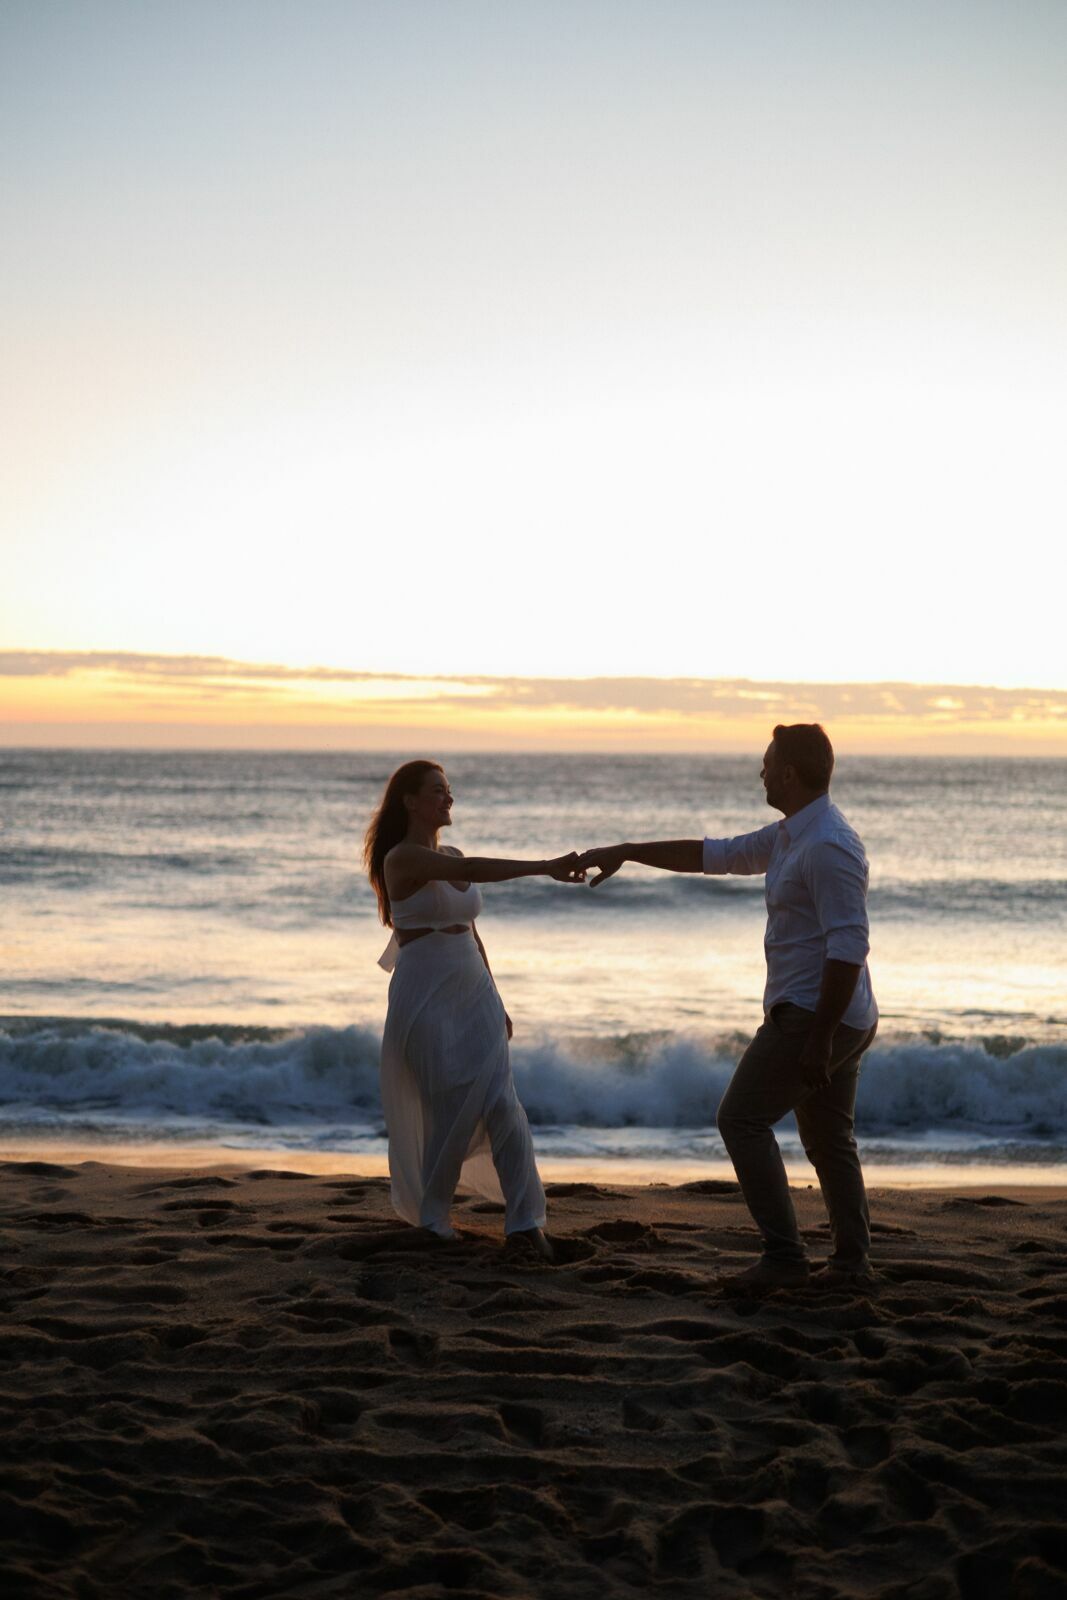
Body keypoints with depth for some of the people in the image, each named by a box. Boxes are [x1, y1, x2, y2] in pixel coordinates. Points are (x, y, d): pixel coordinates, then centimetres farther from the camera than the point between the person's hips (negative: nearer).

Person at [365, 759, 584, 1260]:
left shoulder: (452, 856, 15)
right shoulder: (401, 858, -11)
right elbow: (471, 871, -28)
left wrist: (494, 1002, 19)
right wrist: (545, 868, -35)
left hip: (473, 993, 7)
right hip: (426, 996, -6)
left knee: (502, 1104, -6)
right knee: (453, 1111, -7)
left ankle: (525, 1220, -7)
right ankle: (433, 1222, 10)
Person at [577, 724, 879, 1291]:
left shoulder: (828, 847, -20)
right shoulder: (790, 835, 12)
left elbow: (849, 946, -24)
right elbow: (715, 854, 23)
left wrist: (818, 1038, -25)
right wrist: (627, 852, 22)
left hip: (812, 1013, -10)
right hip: (845, 1019, 10)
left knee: (742, 1118, -3)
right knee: (829, 1139, 13)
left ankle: (783, 1254, -4)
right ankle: (851, 1262, 17)